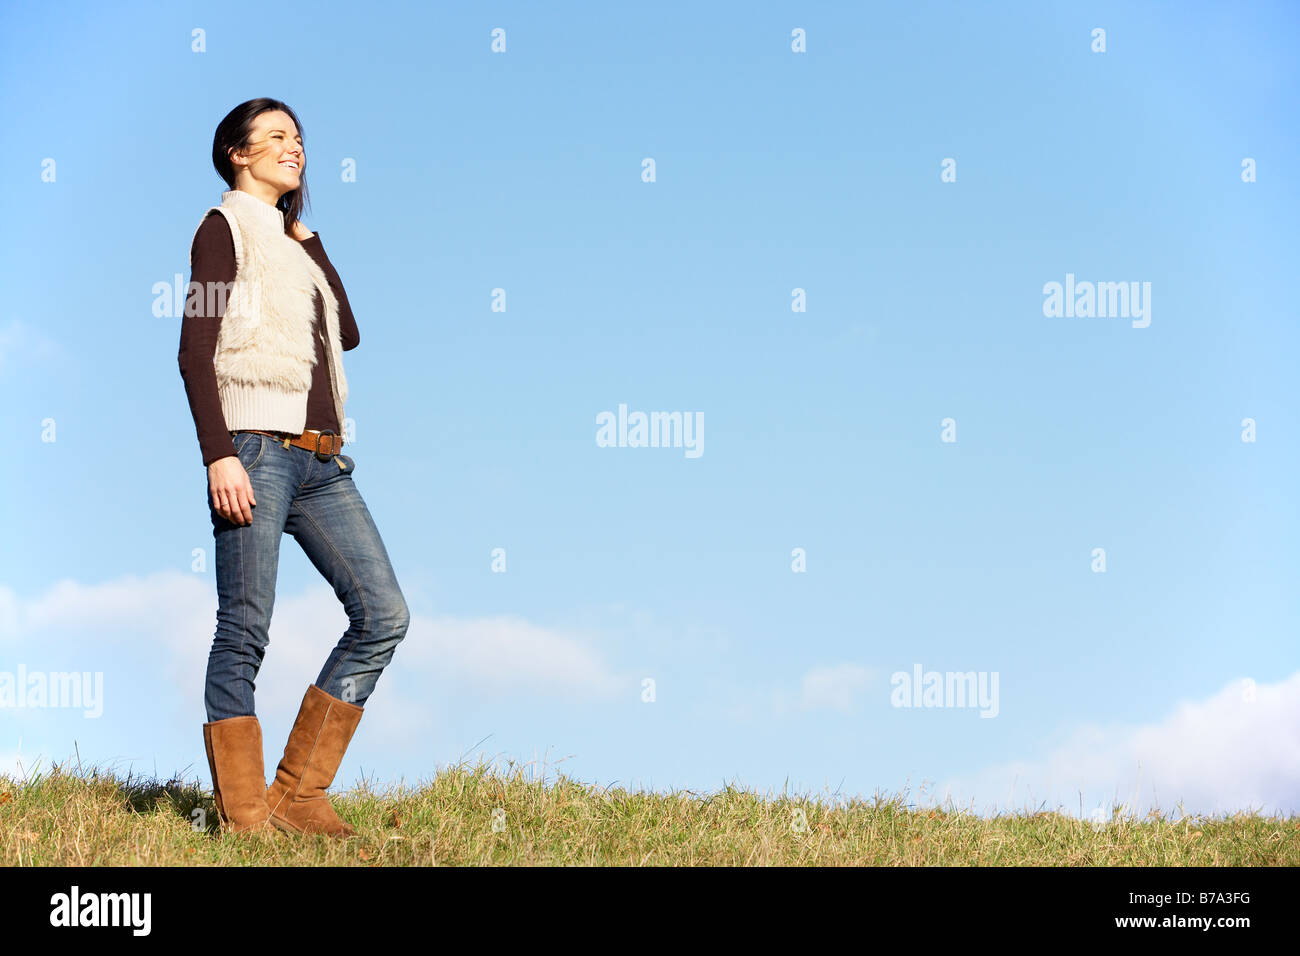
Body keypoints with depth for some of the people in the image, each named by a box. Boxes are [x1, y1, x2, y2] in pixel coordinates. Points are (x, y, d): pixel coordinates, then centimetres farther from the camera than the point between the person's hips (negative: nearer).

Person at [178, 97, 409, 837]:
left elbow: (348, 334, 20)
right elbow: (196, 350, -9)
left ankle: (298, 797, 3)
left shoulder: (289, 238, 23)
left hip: (321, 461, 8)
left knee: (384, 615, -1)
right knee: (245, 633, -7)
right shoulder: (225, 229, 0)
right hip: (256, 448, -8)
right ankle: (243, 818, -2)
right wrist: (219, 454, -20)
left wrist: (309, 241, 18)